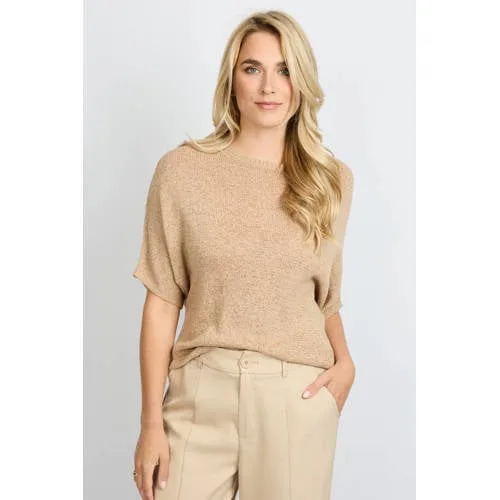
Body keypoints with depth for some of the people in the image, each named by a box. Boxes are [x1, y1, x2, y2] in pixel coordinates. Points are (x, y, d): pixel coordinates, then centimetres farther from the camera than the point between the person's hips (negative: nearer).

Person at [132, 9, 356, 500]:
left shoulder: (331, 179, 3)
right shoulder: (181, 169, -3)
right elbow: (162, 302, -2)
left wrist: (344, 360, -3)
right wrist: (151, 422, -3)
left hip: (299, 397, 2)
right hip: (203, 393, -1)